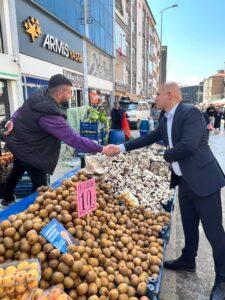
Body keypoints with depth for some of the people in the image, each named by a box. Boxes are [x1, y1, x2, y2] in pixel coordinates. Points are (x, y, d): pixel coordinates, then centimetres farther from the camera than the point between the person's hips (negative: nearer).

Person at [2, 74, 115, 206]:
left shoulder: (39, 94, -11)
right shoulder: (50, 116, -37)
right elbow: (74, 139, -37)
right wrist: (101, 149, -33)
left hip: (18, 142, 10)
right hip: (29, 150, -10)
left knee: (17, 171, 29)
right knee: (40, 185, 0)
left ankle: (8, 198, 53)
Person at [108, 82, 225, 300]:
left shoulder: (190, 113, -16)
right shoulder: (165, 120, 10)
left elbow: (188, 145, -27)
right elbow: (150, 138, 17)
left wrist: (166, 156, -9)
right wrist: (122, 147, 15)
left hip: (203, 180, -8)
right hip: (184, 181, 8)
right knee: (189, 225, 22)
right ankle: (187, 261, 42)